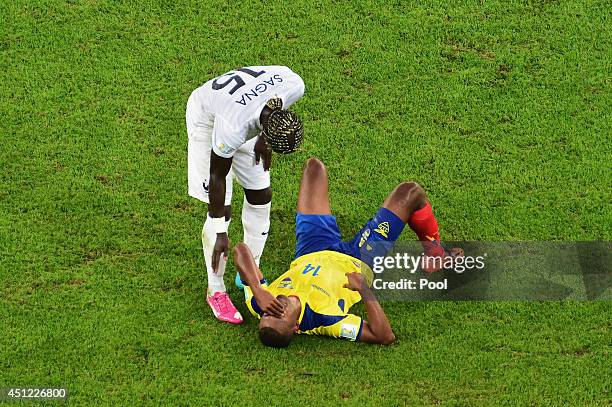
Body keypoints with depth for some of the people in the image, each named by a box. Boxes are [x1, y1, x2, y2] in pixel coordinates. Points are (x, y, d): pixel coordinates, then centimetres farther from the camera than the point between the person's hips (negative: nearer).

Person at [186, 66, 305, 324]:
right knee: (221, 209, -7)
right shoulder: (232, 130, -44)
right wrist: (220, 233, -18)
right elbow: (217, 178, -27)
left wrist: (264, 139, -6)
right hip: (207, 116, -5)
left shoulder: (294, 86, -34)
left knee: (260, 197, 6)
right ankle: (215, 291, 9)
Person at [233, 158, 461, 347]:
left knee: (314, 166, 17)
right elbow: (386, 337, -46)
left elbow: (241, 250, -40)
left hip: (310, 256, 4)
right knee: (411, 192, 3)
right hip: (358, 262, -4)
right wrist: (364, 290, -55)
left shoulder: (259, 304, -38)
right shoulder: (323, 320, -48)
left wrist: (259, 293, -55)